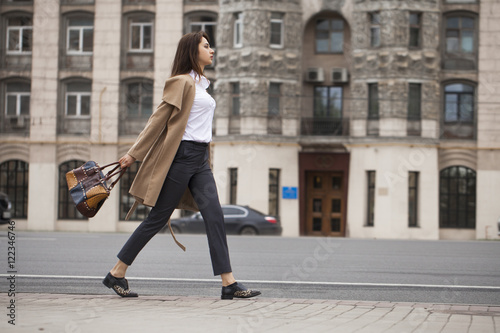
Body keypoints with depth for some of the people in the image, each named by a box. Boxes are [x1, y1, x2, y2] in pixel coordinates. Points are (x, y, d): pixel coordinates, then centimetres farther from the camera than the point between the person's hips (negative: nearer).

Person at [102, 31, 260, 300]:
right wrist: (134, 154, -8)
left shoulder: (201, 84, 20)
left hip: (200, 159, 8)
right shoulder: (182, 82, -7)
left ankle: (229, 284, -10)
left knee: (214, 215, -5)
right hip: (181, 155, -8)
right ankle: (116, 274, 9)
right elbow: (159, 119, -8)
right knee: (158, 218, -2)